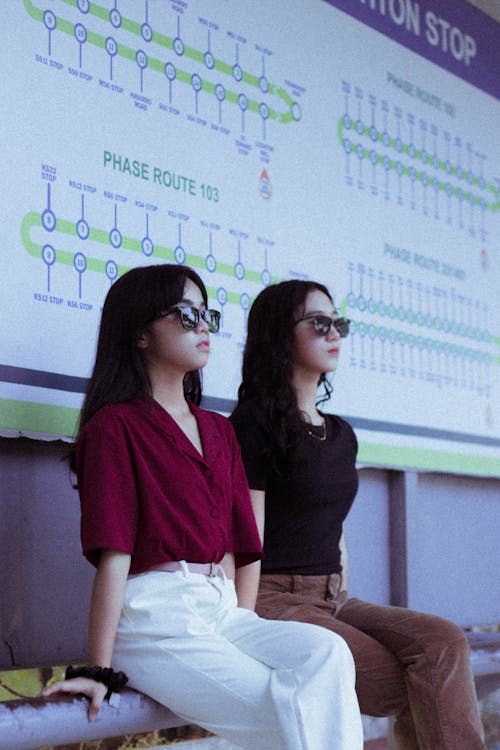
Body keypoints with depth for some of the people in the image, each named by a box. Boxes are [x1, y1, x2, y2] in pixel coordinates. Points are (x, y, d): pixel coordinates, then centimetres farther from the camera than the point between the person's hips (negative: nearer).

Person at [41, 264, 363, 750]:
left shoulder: (219, 431, 22)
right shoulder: (115, 425, -1)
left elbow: (239, 542, 16)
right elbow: (113, 555, -9)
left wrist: (242, 624, 2)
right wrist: (98, 670, -12)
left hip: (222, 613, 7)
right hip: (153, 618, -6)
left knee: (326, 651, -25)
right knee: (286, 708, -28)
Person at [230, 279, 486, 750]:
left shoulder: (341, 435, 19)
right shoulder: (254, 423, -6)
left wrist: (344, 601, 10)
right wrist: (253, 627, -16)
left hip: (333, 599, 7)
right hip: (275, 599, -7)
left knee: (444, 643, -21)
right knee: (425, 683, -24)